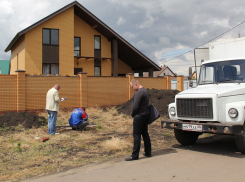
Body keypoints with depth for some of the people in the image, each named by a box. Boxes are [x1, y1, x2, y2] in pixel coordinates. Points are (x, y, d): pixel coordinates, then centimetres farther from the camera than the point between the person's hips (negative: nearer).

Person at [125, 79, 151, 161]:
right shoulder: (145, 91, 15)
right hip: (145, 114, 10)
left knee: (136, 135, -6)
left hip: (139, 116, -10)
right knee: (145, 134, 15)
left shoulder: (139, 92, -18)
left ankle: (135, 155, -2)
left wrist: (132, 114, -5)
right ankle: (148, 152, 23)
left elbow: (135, 106, -22)